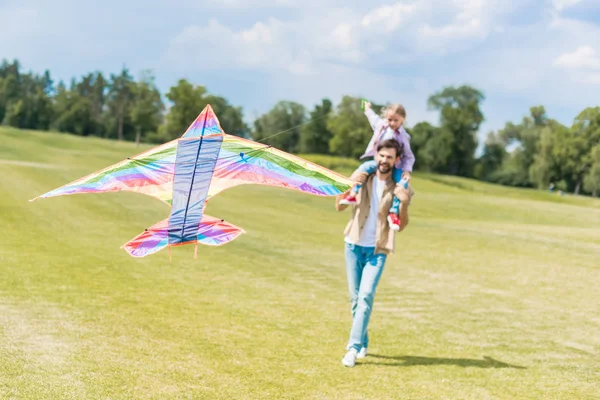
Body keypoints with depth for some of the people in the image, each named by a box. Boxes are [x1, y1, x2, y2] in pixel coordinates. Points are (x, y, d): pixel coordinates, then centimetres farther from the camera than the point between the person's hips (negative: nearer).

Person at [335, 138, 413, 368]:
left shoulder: (400, 188, -4)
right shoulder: (362, 177, -1)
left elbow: (401, 226, -3)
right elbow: (339, 207, -1)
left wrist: (404, 203, -20)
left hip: (377, 250, -2)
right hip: (354, 245, 2)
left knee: (366, 295, -15)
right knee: (355, 297, 9)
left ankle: (354, 347, -14)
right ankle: (362, 342, 24)